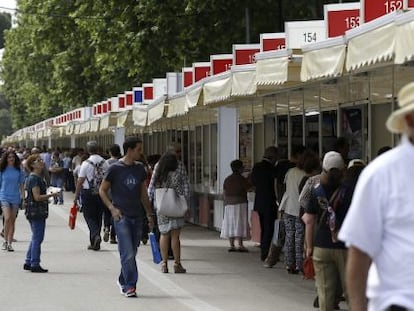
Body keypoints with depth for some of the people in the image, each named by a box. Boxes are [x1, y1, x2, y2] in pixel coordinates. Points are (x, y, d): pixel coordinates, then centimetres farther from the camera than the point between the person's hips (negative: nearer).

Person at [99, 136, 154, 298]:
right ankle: (130, 286, -7)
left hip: (137, 216, 5)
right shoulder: (115, 168, -5)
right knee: (127, 254, -10)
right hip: (121, 216, -5)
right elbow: (102, 190, 0)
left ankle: (123, 281, 25)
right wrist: (112, 208, -12)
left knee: (132, 253, 9)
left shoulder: (140, 169, 11)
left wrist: (149, 213, 15)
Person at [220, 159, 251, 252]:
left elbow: (224, 192, 12)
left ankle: (232, 245, 2)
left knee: (230, 224, 6)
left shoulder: (227, 179, 10)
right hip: (240, 203, -6)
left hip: (228, 204, 6)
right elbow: (249, 189, -4)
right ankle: (240, 245, -12)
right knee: (240, 224, -6)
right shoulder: (241, 179, -8)